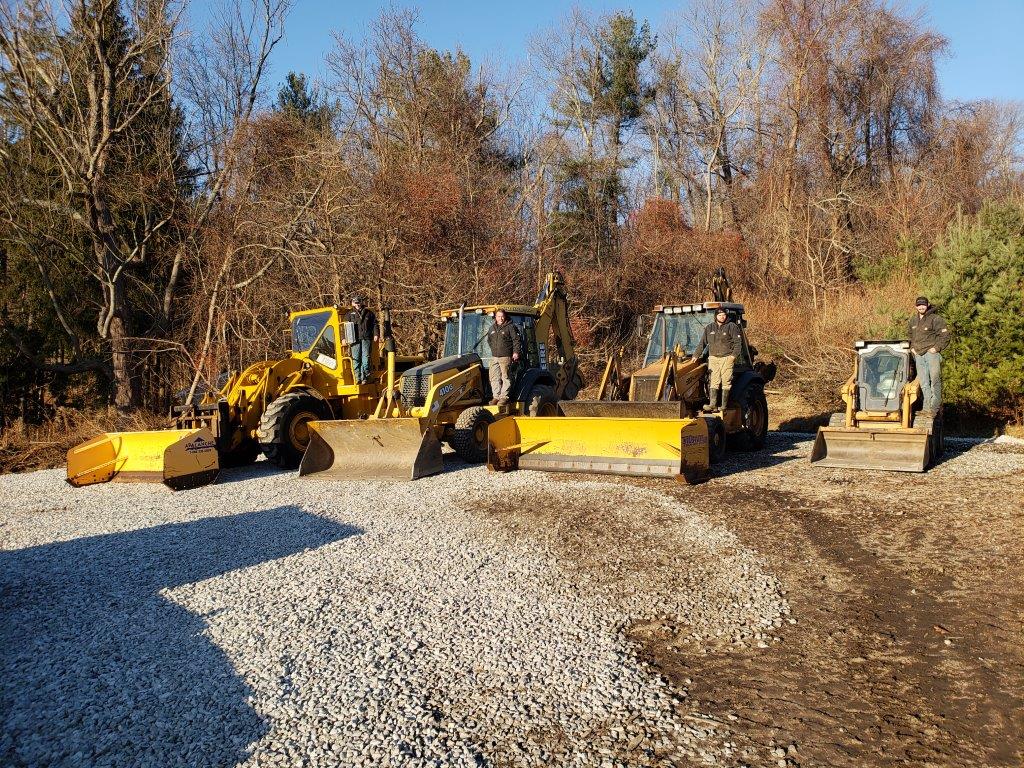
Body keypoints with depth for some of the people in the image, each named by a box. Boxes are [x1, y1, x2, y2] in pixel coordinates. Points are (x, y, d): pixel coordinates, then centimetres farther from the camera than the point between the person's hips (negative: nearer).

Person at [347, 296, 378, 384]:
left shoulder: (368, 313, 14)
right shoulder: (350, 314, 13)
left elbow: (374, 324, 12)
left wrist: (376, 334, -1)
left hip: (366, 338, -1)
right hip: (355, 339, 1)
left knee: (365, 358, -5)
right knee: (356, 359, 0)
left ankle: (364, 377, -3)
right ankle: (357, 377, 4)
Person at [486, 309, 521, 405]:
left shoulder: (510, 327, -2)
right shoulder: (492, 328, 15)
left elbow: (516, 340, -7)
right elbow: (489, 340, 29)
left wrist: (516, 352, -13)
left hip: (506, 357, -6)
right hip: (494, 357, 6)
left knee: (505, 377, -5)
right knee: (494, 377, 5)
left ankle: (504, 397, -2)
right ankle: (496, 396, 11)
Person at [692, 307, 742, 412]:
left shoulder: (732, 327, 2)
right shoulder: (709, 328, 12)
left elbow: (738, 342, -2)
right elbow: (702, 343, 16)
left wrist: (734, 355, -13)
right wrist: (696, 355, 10)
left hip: (727, 358, -3)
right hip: (713, 358, 3)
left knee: (726, 382, -4)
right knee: (714, 381, -4)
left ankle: (724, 405, -1)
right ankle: (712, 404, -9)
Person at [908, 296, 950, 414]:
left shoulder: (935, 318, -4)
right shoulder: (913, 320, 16)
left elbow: (945, 335, -5)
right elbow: (910, 336, 31)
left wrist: (937, 348, -11)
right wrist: (912, 347, 17)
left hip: (931, 352, -6)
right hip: (918, 354, 6)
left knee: (935, 378, -13)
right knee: (923, 383, 5)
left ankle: (935, 406, -11)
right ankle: (927, 406, 8)